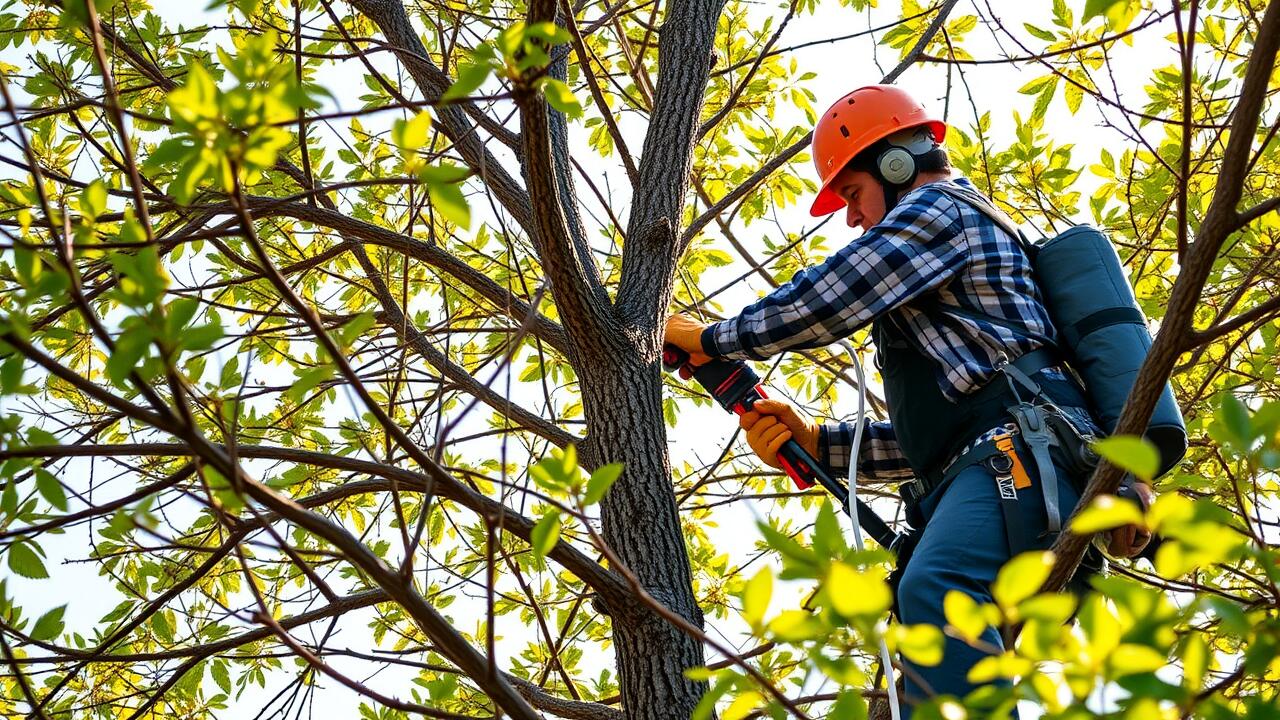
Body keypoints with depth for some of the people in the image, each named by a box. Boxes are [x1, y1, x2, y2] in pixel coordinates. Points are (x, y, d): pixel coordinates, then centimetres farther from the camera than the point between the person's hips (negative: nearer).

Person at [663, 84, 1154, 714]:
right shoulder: (939, 286, 39)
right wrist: (816, 443, 22)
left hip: (1019, 458, -10)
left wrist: (711, 339, 13)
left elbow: (820, 300, -1)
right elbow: (934, 436, 33)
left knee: (932, 593, -36)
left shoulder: (939, 207, 9)